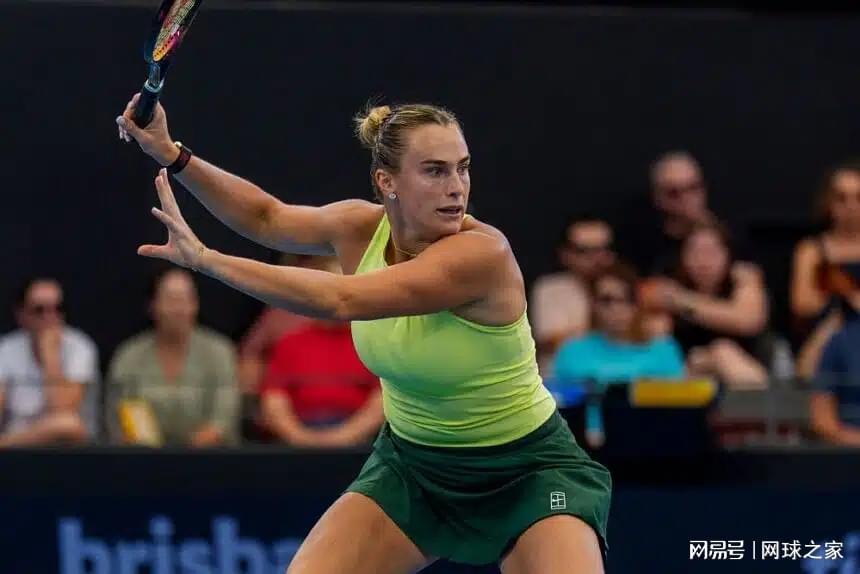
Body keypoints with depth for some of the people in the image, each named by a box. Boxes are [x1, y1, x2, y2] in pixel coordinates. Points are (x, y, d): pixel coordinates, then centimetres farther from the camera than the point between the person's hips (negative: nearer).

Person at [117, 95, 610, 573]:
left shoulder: (482, 253, -30)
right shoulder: (362, 228, -10)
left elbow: (342, 300, -37)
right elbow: (268, 218, 10)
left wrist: (206, 258, -34)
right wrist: (173, 155, -3)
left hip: (526, 472, -5)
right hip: (412, 462, 5)